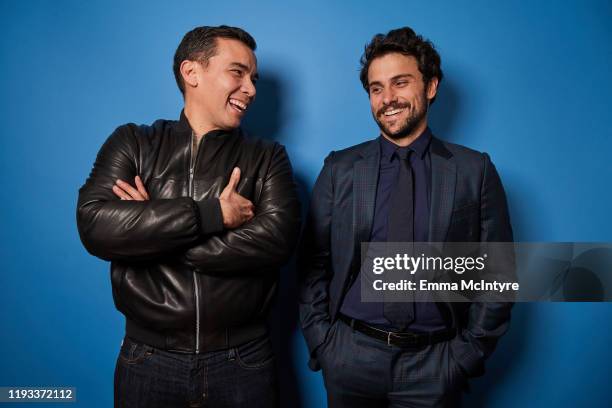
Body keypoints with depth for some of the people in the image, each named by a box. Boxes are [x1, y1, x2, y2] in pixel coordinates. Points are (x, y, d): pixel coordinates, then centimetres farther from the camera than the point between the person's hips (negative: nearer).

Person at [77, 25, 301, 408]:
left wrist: (149, 234, -15)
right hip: (148, 360, 1)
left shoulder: (267, 157, 0)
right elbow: (96, 225, -13)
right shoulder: (132, 143, 2)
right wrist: (213, 214, -18)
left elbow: (277, 239, -16)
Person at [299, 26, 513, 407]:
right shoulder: (339, 169, -1)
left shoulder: (475, 171, -3)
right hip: (350, 357, 1)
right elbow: (314, 264, 2)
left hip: (435, 363, 0)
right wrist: (322, 343, -3)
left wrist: (467, 354, -4)